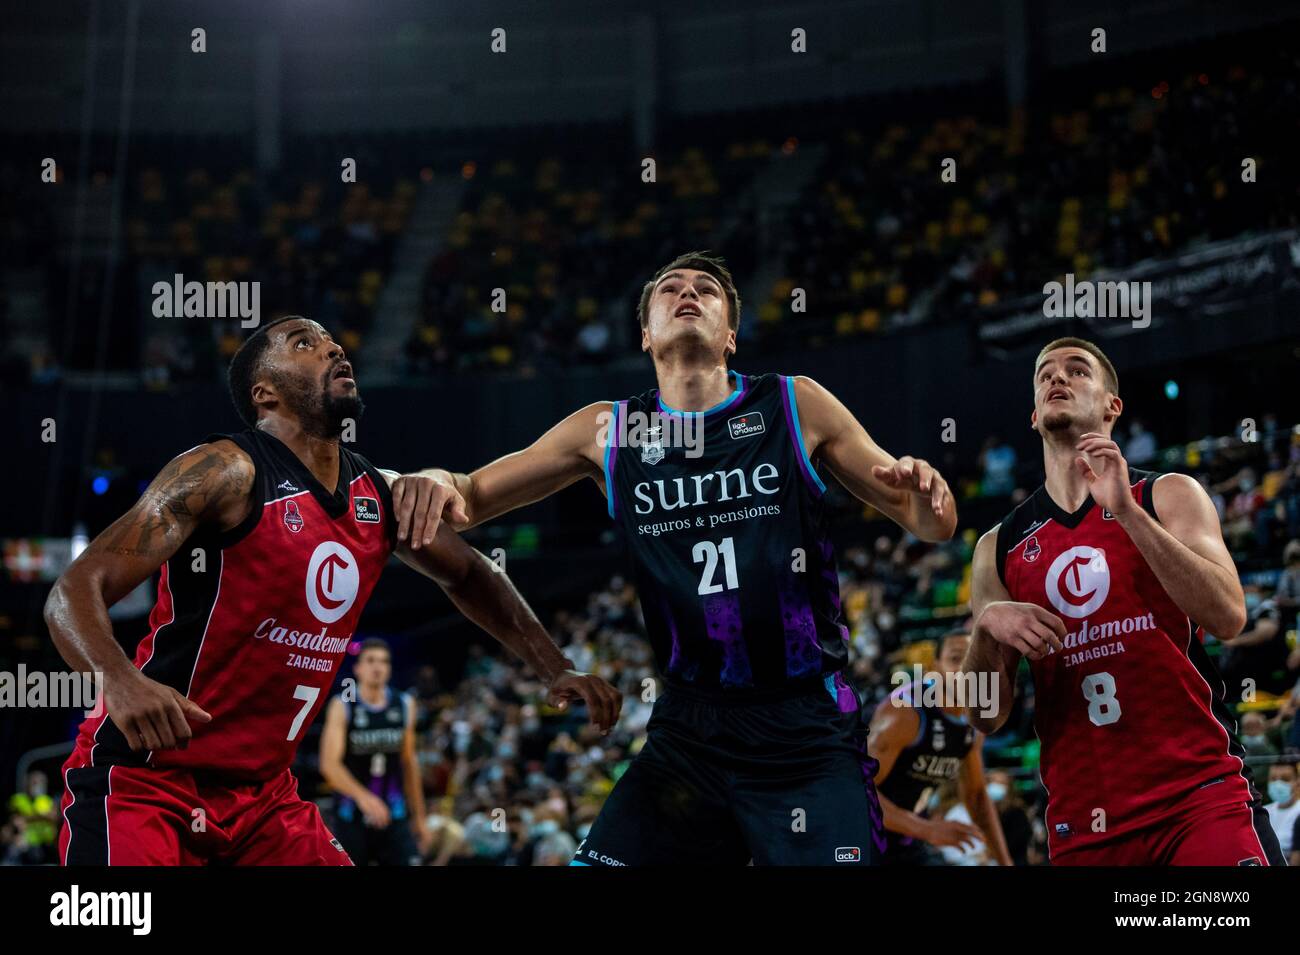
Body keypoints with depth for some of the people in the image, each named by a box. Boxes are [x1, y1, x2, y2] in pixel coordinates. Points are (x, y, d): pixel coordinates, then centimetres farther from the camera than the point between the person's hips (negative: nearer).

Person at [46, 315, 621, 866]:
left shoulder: (381, 498, 6)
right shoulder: (229, 473, -15)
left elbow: (467, 576, 27)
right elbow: (73, 592, -21)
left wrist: (555, 670, 16)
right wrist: (119, 680, -41)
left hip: (261, 791, 7)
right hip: (142, 781, -7)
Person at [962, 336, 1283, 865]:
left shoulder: (1169, 497, 5)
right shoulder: (998, 549, 11)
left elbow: (1228, 617, -12)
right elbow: (986, 716, 9)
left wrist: (1128, 511, -17)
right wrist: (987, 626, -10)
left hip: (1199, 795, -2)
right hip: (1082, 823, 3)